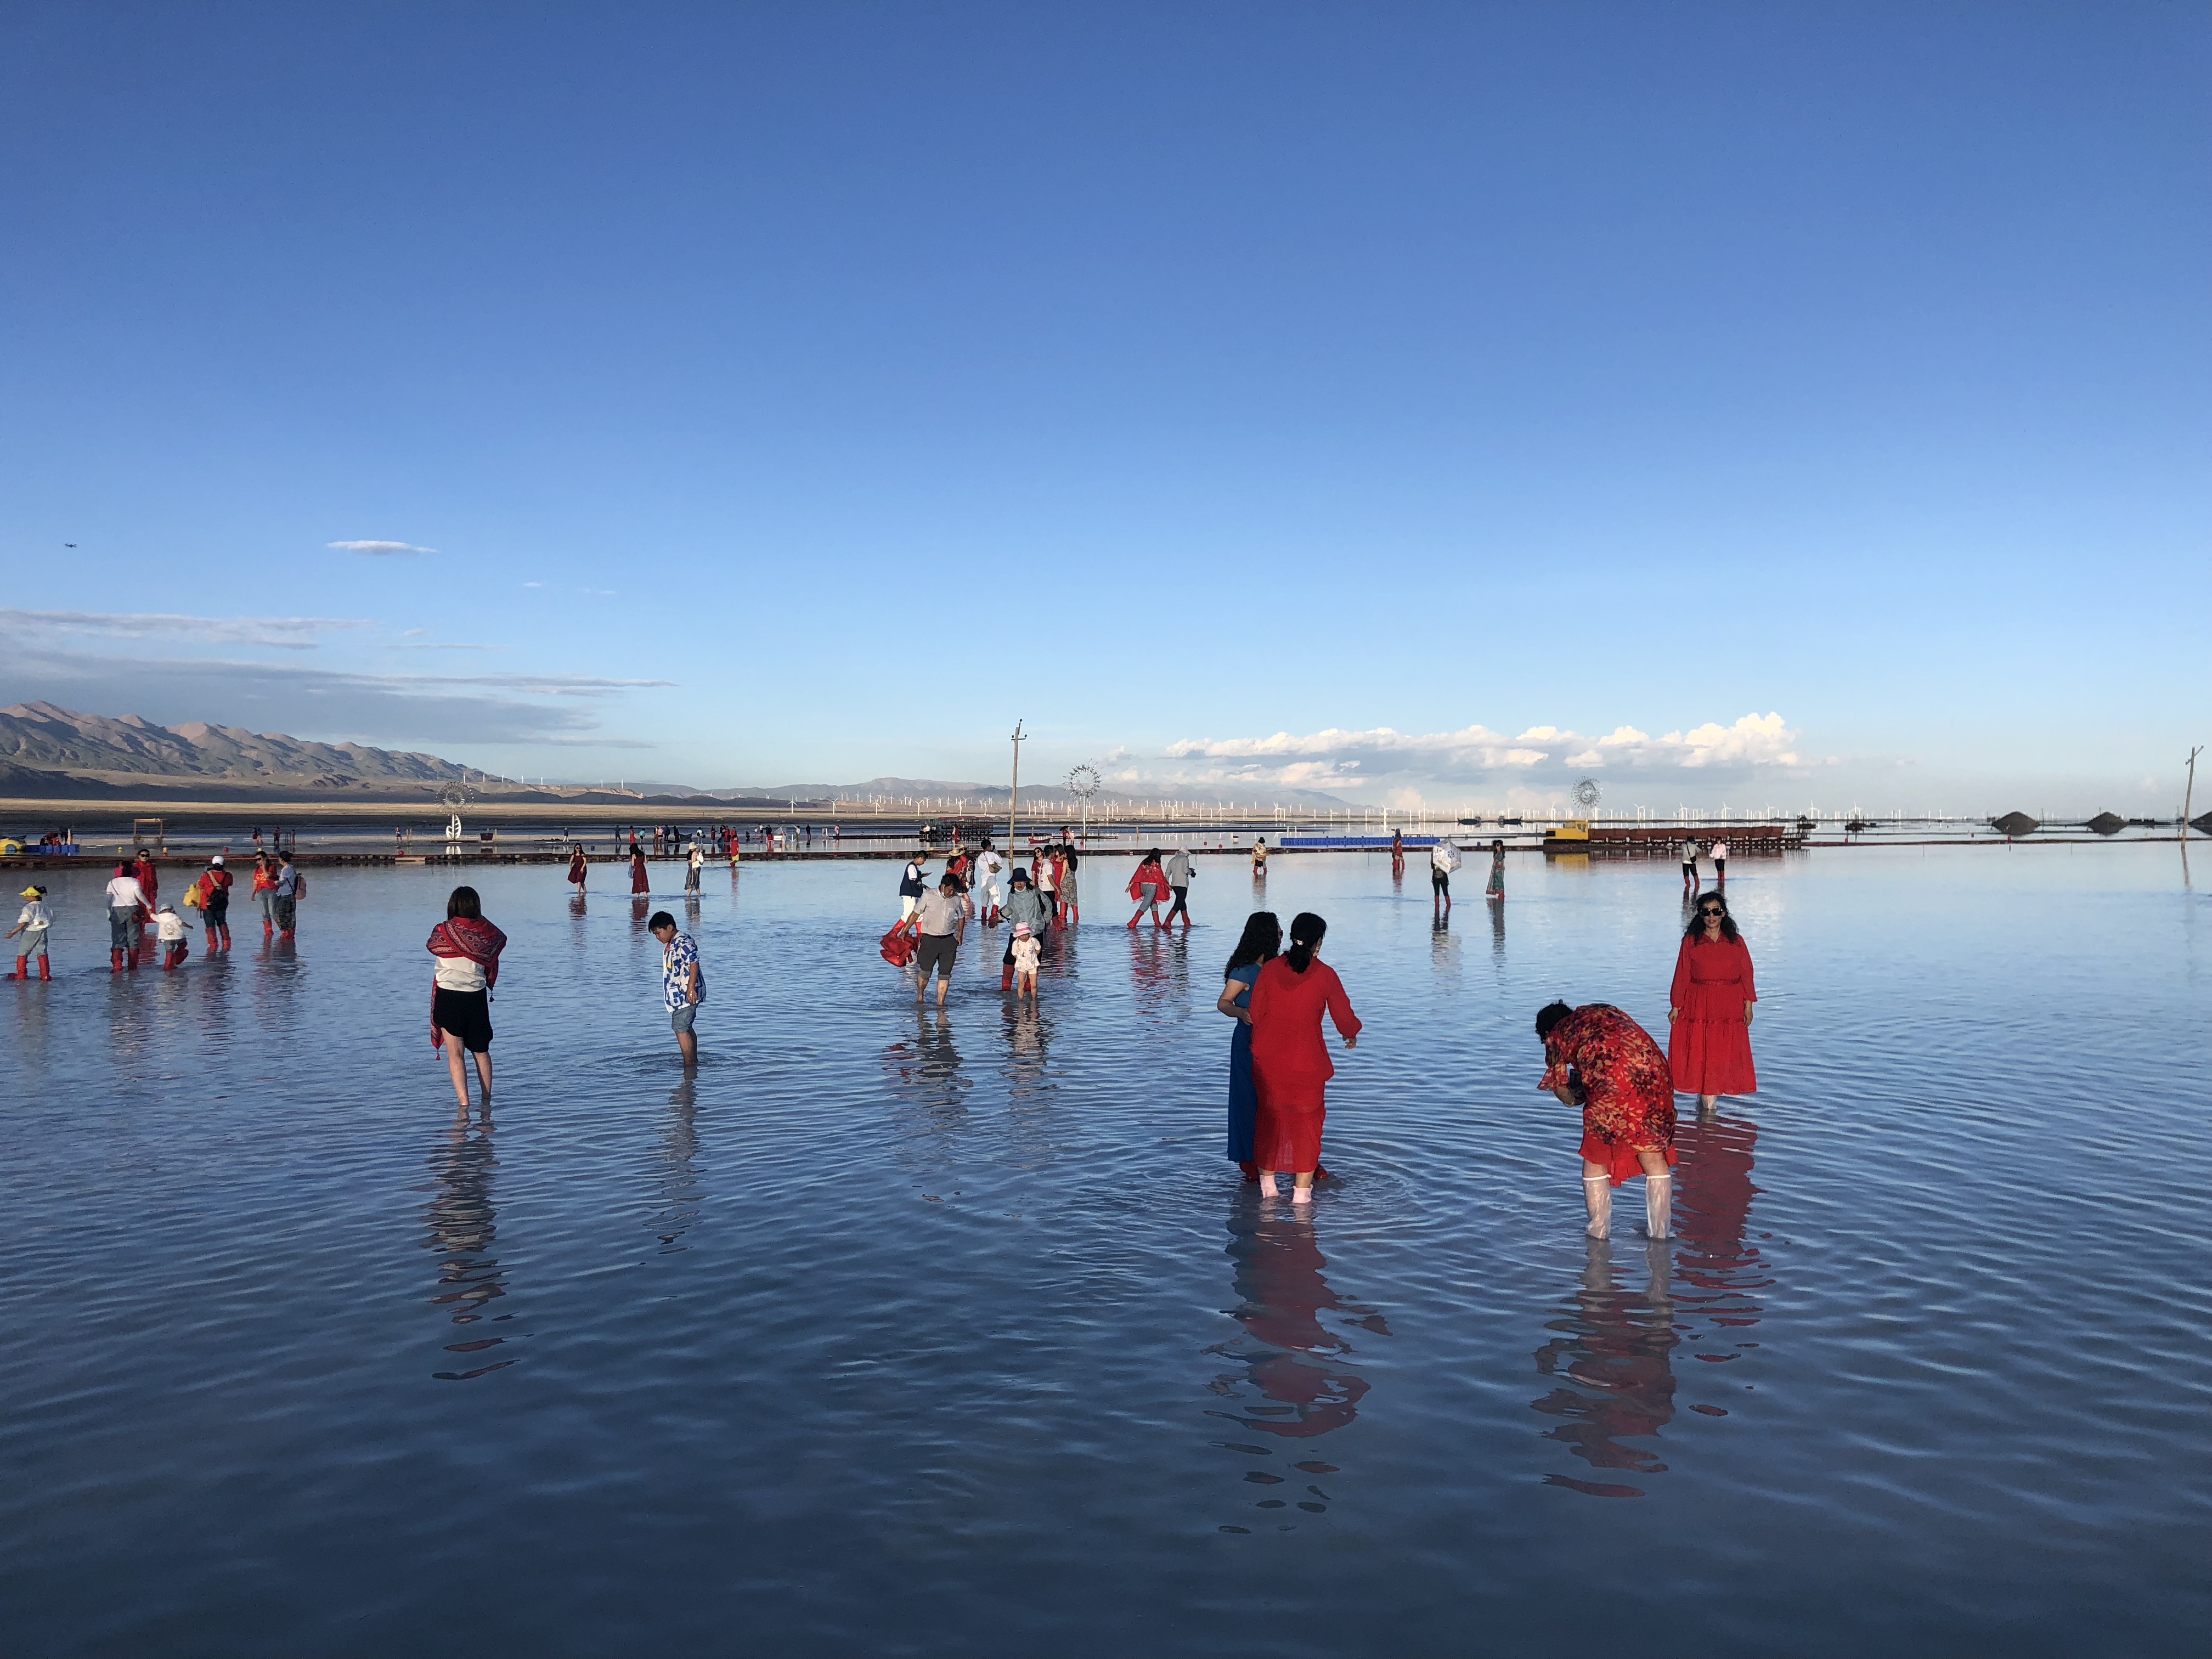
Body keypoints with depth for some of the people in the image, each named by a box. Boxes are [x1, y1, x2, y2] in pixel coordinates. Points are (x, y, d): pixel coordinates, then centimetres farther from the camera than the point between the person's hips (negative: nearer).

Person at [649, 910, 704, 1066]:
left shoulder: (683, 943, -17)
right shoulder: (670, 945, 17)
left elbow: (694, 964, -25)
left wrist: (691, 988, -29)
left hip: (687, 994, -11)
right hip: (679, 995, 11)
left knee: (680, 1028, -12)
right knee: (686, 1027, 17)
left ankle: (689, 1065, -9)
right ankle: (694, 1060, 26)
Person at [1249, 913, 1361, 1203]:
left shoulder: (1270, 969, -2)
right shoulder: (1324, 974, -9)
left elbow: (1256, 1012, 4)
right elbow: (1344, 1016, -1)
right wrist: (1351, 1035, 21)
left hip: (1268, 1059, 3)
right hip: (1306, 1061, -3)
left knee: (1269, 1117, 17)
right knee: (1307, 1121, 10)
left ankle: (1268, 1183, 25)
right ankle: (1302, 1190, 11)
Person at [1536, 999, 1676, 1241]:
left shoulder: (1555, 1037, 22)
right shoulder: (1606, 1009, 34)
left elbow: (1564, 1095, 21)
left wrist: (1582, 1096, 40)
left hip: (1610, 1084, -4)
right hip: (1654, 1070, 4)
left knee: (1595, 1159, 15)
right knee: (1654, 1156, 17)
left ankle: (1599, 1232, 23)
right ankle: (1660, 1231, 25)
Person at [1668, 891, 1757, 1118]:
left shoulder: (1737, 942, 5)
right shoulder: (1690, 942, 0)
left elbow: (1746, 975, 6)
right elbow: (1682, 977, 0)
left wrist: (1748, 1005, 0)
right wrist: (1676, 1007, -2)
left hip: (1730, 1008, 2)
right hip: (1699, 1006, -2)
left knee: (1725, 1055, 3)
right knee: (1700, 1054, -2)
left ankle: (1708, 1099, 13)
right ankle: (1708, 1105, 5)